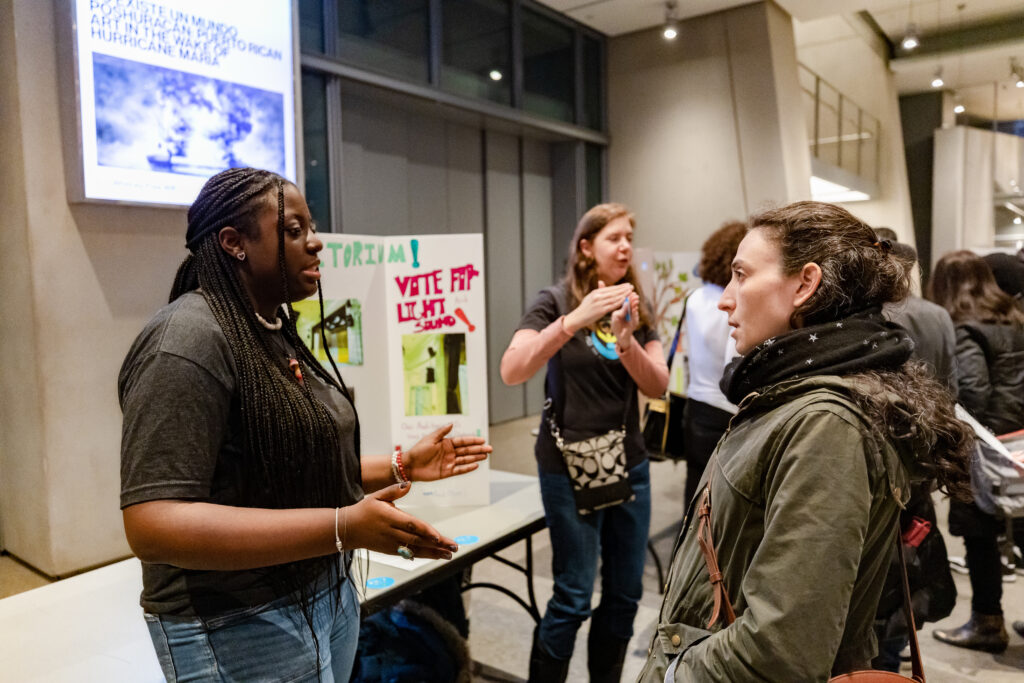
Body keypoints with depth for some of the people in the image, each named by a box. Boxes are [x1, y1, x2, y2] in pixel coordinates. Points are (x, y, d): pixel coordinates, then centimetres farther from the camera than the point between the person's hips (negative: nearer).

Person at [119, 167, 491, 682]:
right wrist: (343, 528, -32)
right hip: (241, 629, -8)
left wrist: (402, 466, 6)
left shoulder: (274, 332, 8)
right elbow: (152, 524, -28)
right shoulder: (188, 341, -21)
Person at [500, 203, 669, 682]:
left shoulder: (636, 309, 7)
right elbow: (511, 371, -23)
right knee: (573, 597, 1)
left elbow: (658, 386, -5)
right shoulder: (556, 301, -8)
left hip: (629, 462, 5)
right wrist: (576, 320, -33)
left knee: (626, 591, 12)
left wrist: (624, 339, -23)